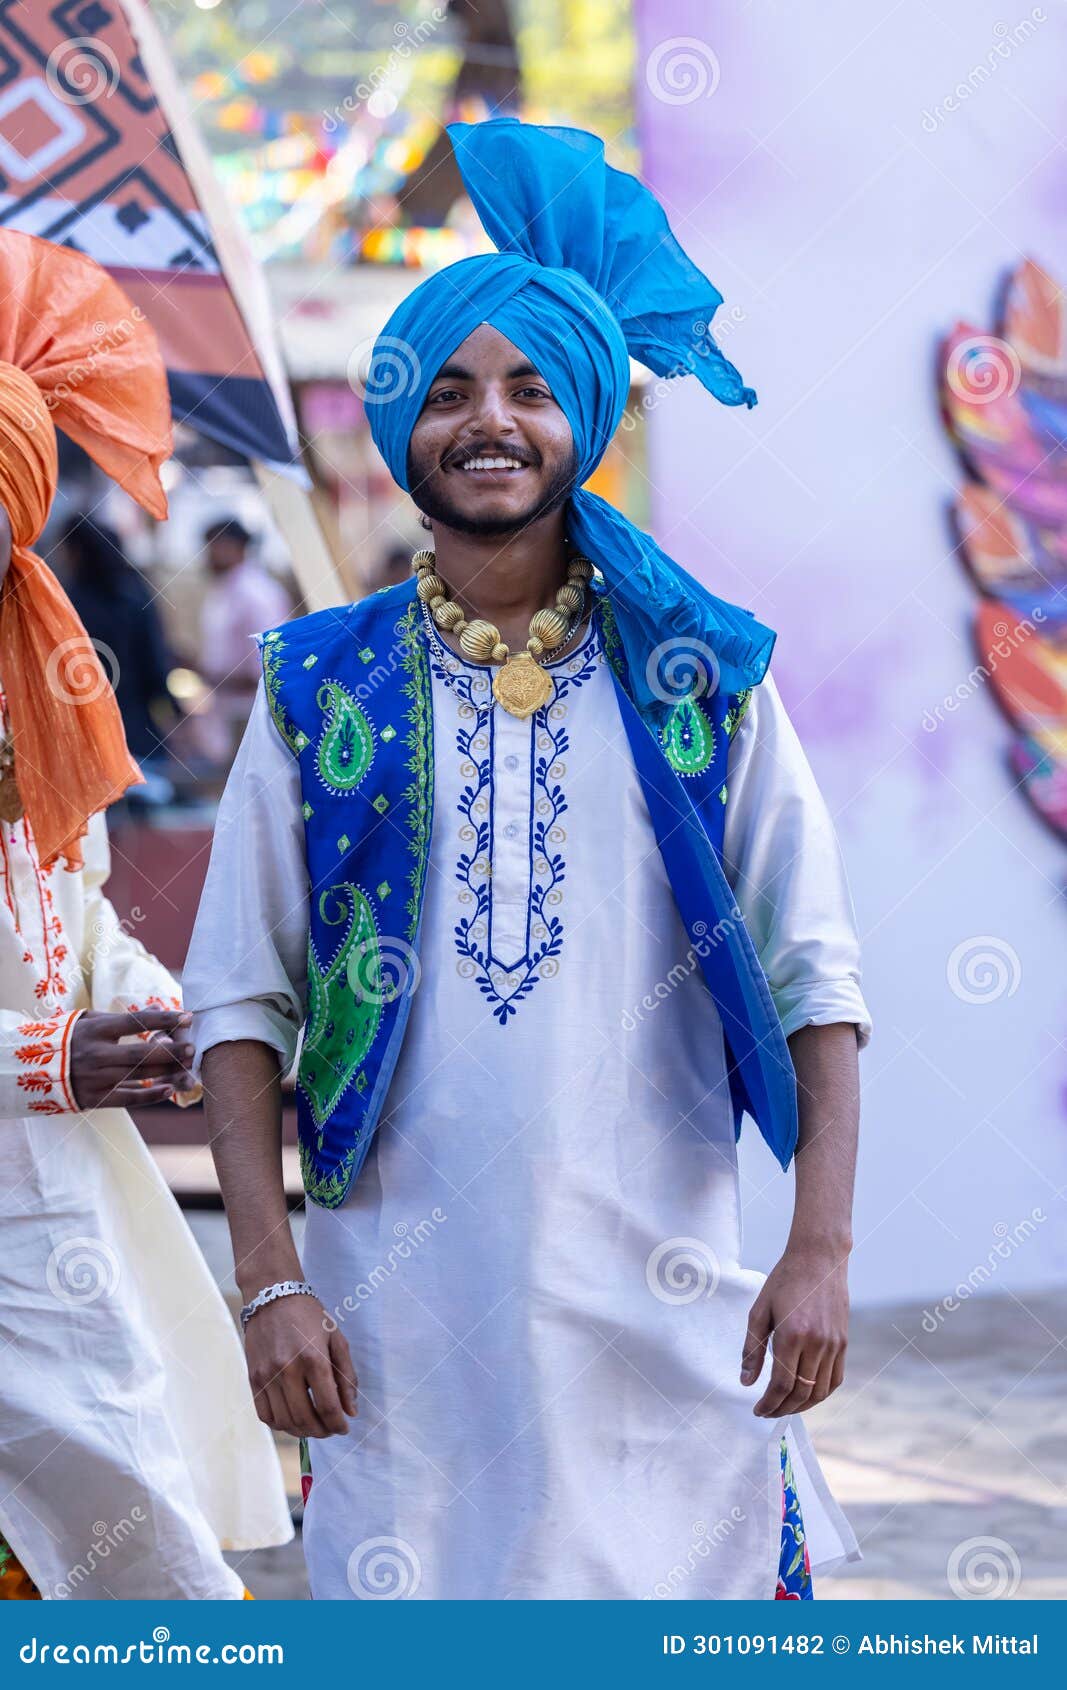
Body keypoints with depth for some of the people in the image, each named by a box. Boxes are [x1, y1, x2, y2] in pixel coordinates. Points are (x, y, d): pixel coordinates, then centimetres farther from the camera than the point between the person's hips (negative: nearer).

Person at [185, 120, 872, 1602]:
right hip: (399, 1323, 0)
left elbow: (815, 978, 3)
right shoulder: (322, 690, 5)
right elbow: (241, 1002, 4)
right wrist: (269, 1282, -5)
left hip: (664, 1312, 0)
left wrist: (823, 1249, -8)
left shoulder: (702, 676, 5)